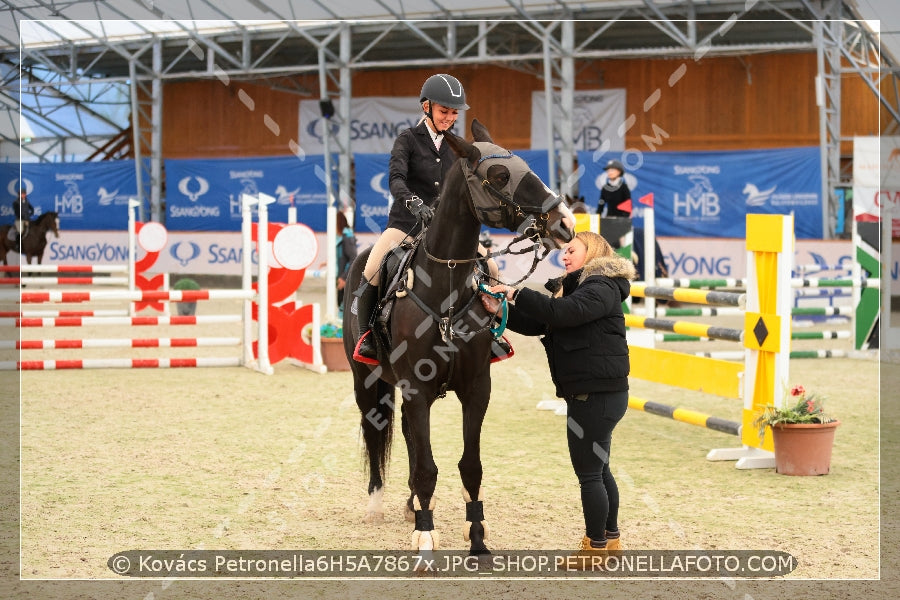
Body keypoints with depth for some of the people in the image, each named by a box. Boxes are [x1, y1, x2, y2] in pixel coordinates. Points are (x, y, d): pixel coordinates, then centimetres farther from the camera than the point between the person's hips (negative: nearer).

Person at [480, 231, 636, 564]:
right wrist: (503, 311, -6)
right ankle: (611, 538, 30)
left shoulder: (602, 287, -13)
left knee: (589, 471, -4)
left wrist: (517, 295, -26)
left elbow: (565, 312, -30)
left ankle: (597, 547, 4)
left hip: (597, 394, -11)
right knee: (598, 468, 19)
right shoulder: (575, 287, 19)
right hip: (588, 394, 11)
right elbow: (537, 324, 10)